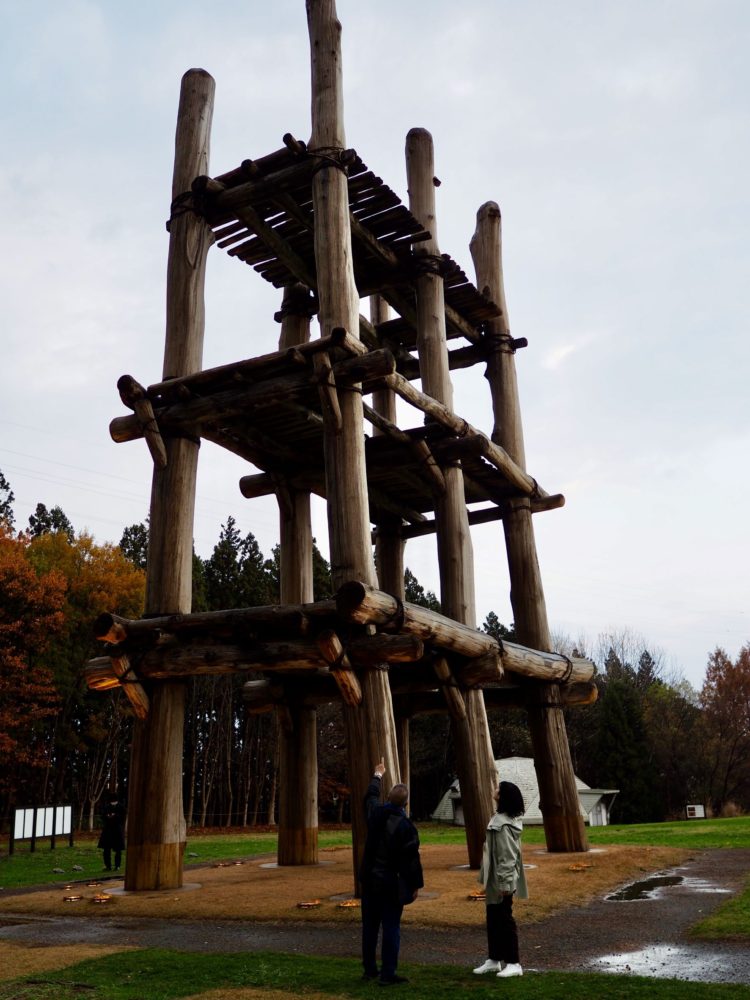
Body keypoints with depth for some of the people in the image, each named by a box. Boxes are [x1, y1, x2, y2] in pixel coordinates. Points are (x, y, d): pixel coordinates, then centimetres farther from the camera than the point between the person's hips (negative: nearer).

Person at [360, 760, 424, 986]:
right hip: (391, 883, -6)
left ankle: (369, 969, 24)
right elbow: (411, 859, -15)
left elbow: (371, 796, 21)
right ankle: (388, 974, 3)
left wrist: (377, 775, 37)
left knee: (370, 926, 15)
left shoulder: (375, 813, -3)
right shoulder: (406, 826, -19)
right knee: (391, 928, 1)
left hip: (370, 880, 6)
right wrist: (416, 884, -4)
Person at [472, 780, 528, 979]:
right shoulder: (500, 819, 8)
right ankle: (494, 960, 28)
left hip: (501, 881, -10)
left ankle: (513, 963, 9)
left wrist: (504, 883, -23)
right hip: (494, 880, 10)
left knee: (504, 920, -1)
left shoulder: (504, 825, -23)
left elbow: (506, 856, -24)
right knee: (493, 919, 17)